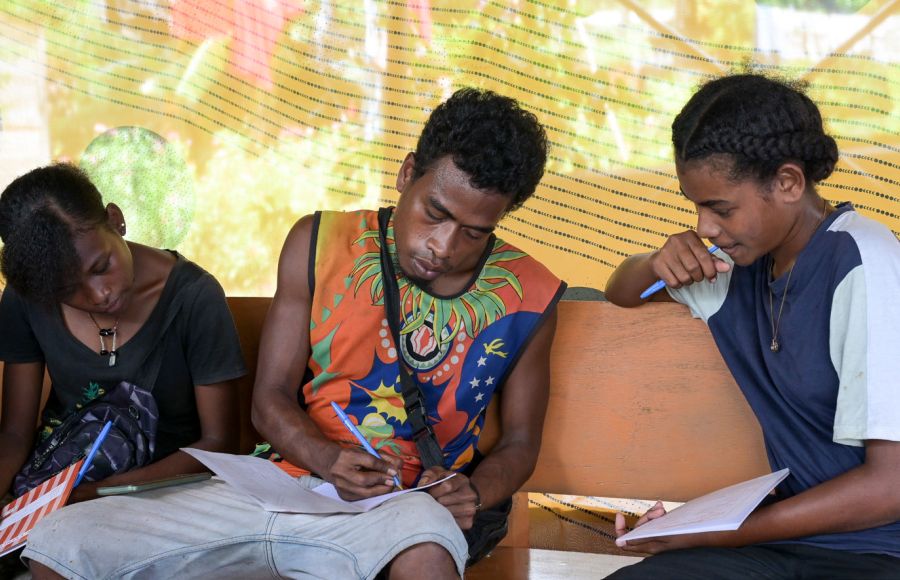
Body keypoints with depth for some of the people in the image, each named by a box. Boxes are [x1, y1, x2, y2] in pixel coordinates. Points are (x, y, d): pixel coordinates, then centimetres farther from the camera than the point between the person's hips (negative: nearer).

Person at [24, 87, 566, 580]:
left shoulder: (527, 296, 1)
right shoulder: (321, 244, 3)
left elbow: (520, 443, 11)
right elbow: (272, 398, 4)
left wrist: (474, 493, -12)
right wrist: (329, 460, -17)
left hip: (417, 506, -3)